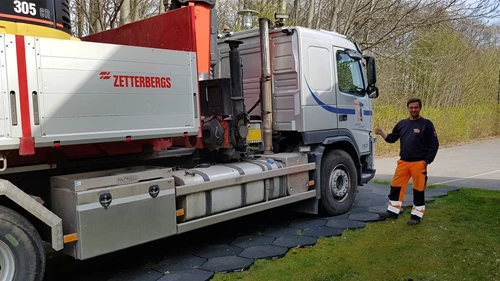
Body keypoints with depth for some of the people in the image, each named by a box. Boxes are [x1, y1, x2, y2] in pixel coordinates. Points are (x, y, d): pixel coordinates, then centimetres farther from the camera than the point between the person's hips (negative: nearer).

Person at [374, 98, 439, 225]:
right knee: (396, 187, 8)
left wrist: (426, 161, -11)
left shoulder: (426, 124, -4)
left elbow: (434, 144, -5)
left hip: (419, 163, -5)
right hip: (403, 162, 5)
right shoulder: (402, 123, 9)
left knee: (418, 190, 4)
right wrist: (381, 133, -3)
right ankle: (393, 211, 20)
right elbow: (392, 138, 15)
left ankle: (417, 215, 16)